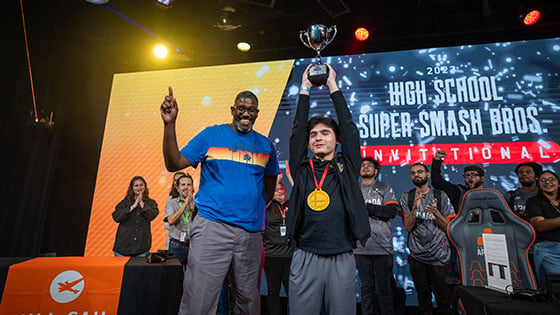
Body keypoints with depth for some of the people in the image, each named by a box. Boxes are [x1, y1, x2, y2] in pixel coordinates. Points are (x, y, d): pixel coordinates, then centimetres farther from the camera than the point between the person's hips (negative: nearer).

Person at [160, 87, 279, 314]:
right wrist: (169, 124, -12)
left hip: (251, 231, 4)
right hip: (212, 227, -3)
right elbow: (174, 164, -2)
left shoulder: (265, 144, 10)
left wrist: (258, 210, 12)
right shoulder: (211, 135, 2)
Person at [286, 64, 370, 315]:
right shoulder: (301, 169, 7)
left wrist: (333, 87, 8)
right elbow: (297, 130, 4)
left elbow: (349, 127, 3)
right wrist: (304, 89, 9)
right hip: (305, 259, 0)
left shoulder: (346, 168, 7)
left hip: (342, 259, 0)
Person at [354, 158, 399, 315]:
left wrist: (365, 206, -11)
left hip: (382, 247, -2)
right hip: (360, 247, 2)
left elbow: (392, 211, -8)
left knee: (383, 288, 4)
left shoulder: (385, 188, 7)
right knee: (367, 287, 10)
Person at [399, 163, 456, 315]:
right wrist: (415, 208, -22)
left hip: (440, 257, -1)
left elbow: (448, 227, -1)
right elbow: (407, 227, -6)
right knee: (423, 296, 15)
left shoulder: (441, 196, 0)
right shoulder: (406, 197, 2)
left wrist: (436, 213, -20)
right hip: (417, 257, 1)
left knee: (444, 297, 10)